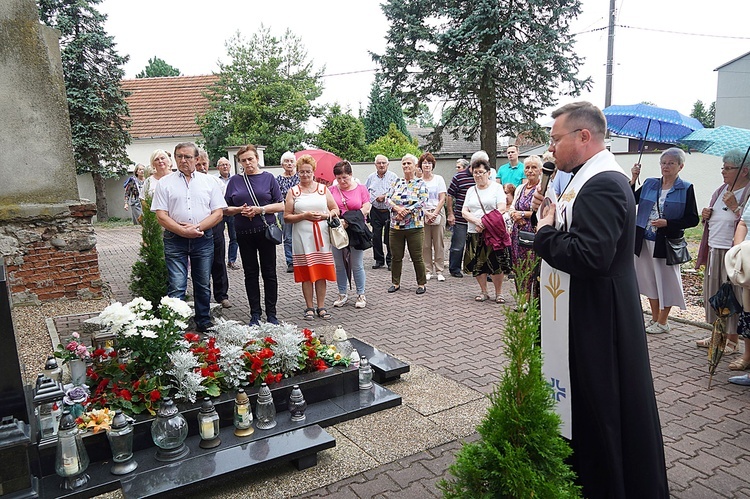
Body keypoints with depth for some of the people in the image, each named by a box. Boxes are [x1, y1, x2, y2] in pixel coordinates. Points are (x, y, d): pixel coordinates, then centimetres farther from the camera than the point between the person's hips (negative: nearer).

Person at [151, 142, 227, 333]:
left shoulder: (209, 182, 8)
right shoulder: (165, 183, 5)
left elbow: (218, 213, 2)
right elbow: (161, 215, -2)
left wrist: (197, 227, -11)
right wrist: (183, 231, -14)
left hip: (203, 240, 2)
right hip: (175, 241, -2)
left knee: (203, 285, 10)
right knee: (176, 287, -5)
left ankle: (204, 323, 23)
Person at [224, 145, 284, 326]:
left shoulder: (268, 178, 4)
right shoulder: (235, 181, 8)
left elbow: (281, 205, -1)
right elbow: (226, 208, 8)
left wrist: (260, 209, -14)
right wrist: (240, 210, -11)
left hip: (266, 231, -2)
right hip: (244, 234, 2)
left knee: (269, 273, 3)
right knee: (251, 273, 7)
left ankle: (271, 314, 12)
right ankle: (255, 314, 16)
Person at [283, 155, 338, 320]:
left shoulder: (323, 188, 9)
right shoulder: (293, 191, 5)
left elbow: (335, 209, 12)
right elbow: (286, 217, 1)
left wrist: (326, 215, -9)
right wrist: (304, 216, -13)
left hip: (321, 236, 1)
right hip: (302, 238, -1)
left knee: (321, 272, 3)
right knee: (306, 273, 2)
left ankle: (321, 306, 13)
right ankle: (309, 307, 13)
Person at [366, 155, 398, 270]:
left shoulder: (393, 177, 1)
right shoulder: (371, 177, 12)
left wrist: (385, 197, -13)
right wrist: (375, 198, 0)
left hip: (389, 211, -3)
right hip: (375, 212, 3)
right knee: (376, 237, 6)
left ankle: (390, 260, 10)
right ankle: (378, 259, 18)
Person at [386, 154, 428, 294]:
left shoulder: (420, 184, 0)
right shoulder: (397, 182, 11)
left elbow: (422, 201, -12)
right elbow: (388, 199, 4)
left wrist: (406, 211, -16)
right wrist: (397, 208, -15)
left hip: (414, 226, -4)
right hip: (395, 226, 4)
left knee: (417, 257, 2)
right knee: (396, 256, 9)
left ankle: (421, 284, 15)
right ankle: (395, 283, 22)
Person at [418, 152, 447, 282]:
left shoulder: (438, 179, 5)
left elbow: (442, 199, 1)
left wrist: (434, 214, -9)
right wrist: (427, 214, -9)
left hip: (437, 214, 0)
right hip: (422, 214, 0)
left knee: (438, 244, -1)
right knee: (425, 245, 1)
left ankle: (439, 271, 5)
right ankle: (428, 271, 11)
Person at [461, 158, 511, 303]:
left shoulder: (496, 187, 3)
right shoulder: (471, 191, 16)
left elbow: (501, 209, -8)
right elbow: (464, 212, 8)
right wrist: (476, 221, -12)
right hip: (474, 233, 4)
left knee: (495, 263, -6)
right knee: (477, 264, 4)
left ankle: (499, 293, 9)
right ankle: (483, 292, 19)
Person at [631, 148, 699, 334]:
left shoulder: (686, 188, -4)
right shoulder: (649, 184, 7)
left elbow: (693, 220, -5)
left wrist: (667, 223, -17)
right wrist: (633, 180, -9)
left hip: (668, 241, -4)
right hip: (645, 240, 4)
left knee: (666, 280, 5)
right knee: (649, 279, 13)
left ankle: (663, 322, 19)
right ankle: (654, 318, 28)